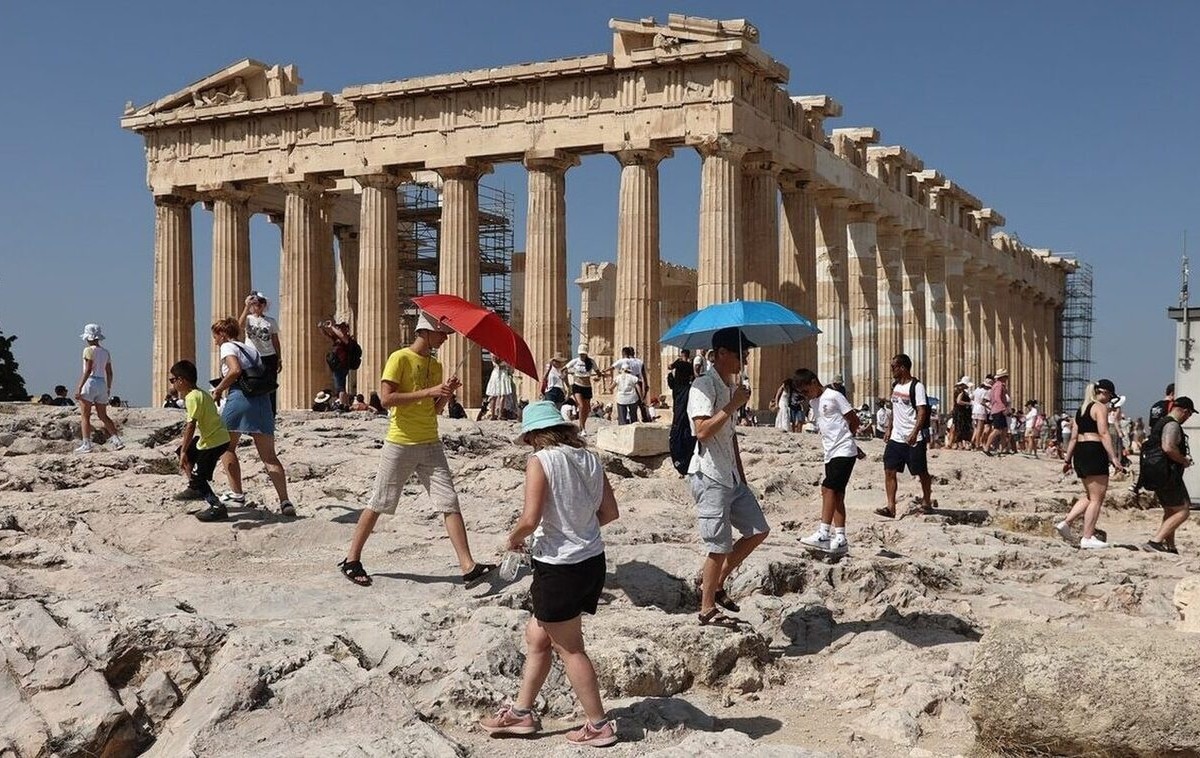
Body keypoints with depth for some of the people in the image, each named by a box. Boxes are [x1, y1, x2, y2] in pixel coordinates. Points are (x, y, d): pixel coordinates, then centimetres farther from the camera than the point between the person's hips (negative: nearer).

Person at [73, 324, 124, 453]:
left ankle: (86, 444, -3)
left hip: (90, 383, -7)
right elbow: (109, 373, 13)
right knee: (103, 416, 11)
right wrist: (108, 388, 22)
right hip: (102, 384, 7)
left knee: (85, 416, 0)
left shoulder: (89, 350, -8)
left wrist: (79, 388, -16)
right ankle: (116, 440, 1)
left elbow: (88, 371, -16)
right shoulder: (105, 352, 12)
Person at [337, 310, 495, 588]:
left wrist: (446, 393, -5)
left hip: (430, 444, 6)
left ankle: (469, 568, -8)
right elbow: (386, 398, -18)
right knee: (379, 504, 4)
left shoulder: (435, 365, 14)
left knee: (450, 503, -4)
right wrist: (428, 391, -20)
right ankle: (351, 560, 20)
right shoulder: (400, 358, -8)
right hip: (400, 444, -6)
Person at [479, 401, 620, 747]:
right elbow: (610, 512, 7)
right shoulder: (590, 459, 4)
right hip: (592, 561, 8)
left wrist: (514, 536, -1)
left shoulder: (540, 461, -15)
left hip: (558, 567, -8)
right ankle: (522, 712, 29)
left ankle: (599, 725, 16)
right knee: (537, 635, 21)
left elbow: (530, 518, -21)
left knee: (569, 649, 8)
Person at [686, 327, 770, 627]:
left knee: (758, 530, 11)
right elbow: (703, 431, -26)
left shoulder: (729, 387, 15)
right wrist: (733, 405, -22)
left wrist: (742, 476, 20)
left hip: (730, 477, 9)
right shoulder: (703, 386, -14)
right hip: (709, 477, -9)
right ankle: (707, 610, 9)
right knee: (720, 547, -4)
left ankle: (715, 582, 21)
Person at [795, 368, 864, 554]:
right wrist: (855, 447, 15)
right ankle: (840, 539, 6)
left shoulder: (834, 396, -8)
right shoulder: (813, 402, 16)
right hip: (830, 453, 9)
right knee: (837, 494, 6)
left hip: (844, 451, -8)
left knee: (828, 489, -16)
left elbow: (854, 420, -5)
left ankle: (823, 534, -18)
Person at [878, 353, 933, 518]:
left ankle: (927, 502, 24)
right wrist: (889, 428, 18)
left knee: (921, 472, 7)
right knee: (889, 470, -3)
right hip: (896, 437, 7)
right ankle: (891, 507, -4)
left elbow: (922, 412, -18)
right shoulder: (895, 385, 11)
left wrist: (914, 433, -27)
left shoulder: (916, 386, -13)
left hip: (914, 439, -7)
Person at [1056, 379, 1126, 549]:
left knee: (1090, 496, 19)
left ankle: (1066, 522, 7)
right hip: (1094, 452, -9)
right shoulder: (1100, 407, -5)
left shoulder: (1081, 409, 19)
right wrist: (1113, 458, -19)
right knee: (1097, 498, -3)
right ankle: (1087, 538, -4)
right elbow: (1104, 434, -15)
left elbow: (1074, 437, 18)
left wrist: (1067, 459, 19)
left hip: (1080, 452, 9)